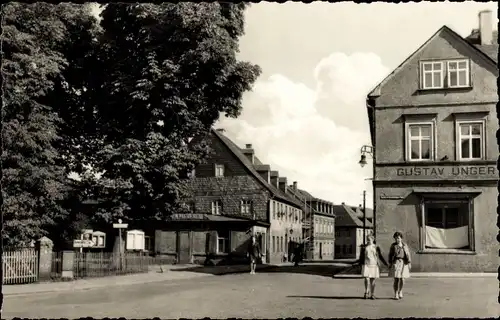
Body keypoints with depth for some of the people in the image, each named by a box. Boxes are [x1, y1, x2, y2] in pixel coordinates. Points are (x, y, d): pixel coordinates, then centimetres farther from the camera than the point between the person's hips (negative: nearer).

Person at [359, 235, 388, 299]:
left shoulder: (376, 247, 3)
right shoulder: (364, 247, 3)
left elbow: (380, 256, 9)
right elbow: (361, 257, 10)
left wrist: (385, 264, 5)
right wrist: (360, 264, 10)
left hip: (374, 265, 0)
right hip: (366, 265, 0)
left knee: (373, 280, 2)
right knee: (366, 279, -11)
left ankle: (372, 295, 13)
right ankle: (366, 292, 11)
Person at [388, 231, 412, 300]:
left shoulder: (404, 245, 5)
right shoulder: (393, 245, 3)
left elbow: (408, 254, 4)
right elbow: (390, 255, 5)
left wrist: (409, 263, -2)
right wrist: (390, 263, -1)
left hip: (403, 263, 1)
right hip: (395, 263, -1)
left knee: (402, 279, 0)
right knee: (396, 279, -4)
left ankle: (400, 291, 24)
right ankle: (396, 294, 4)